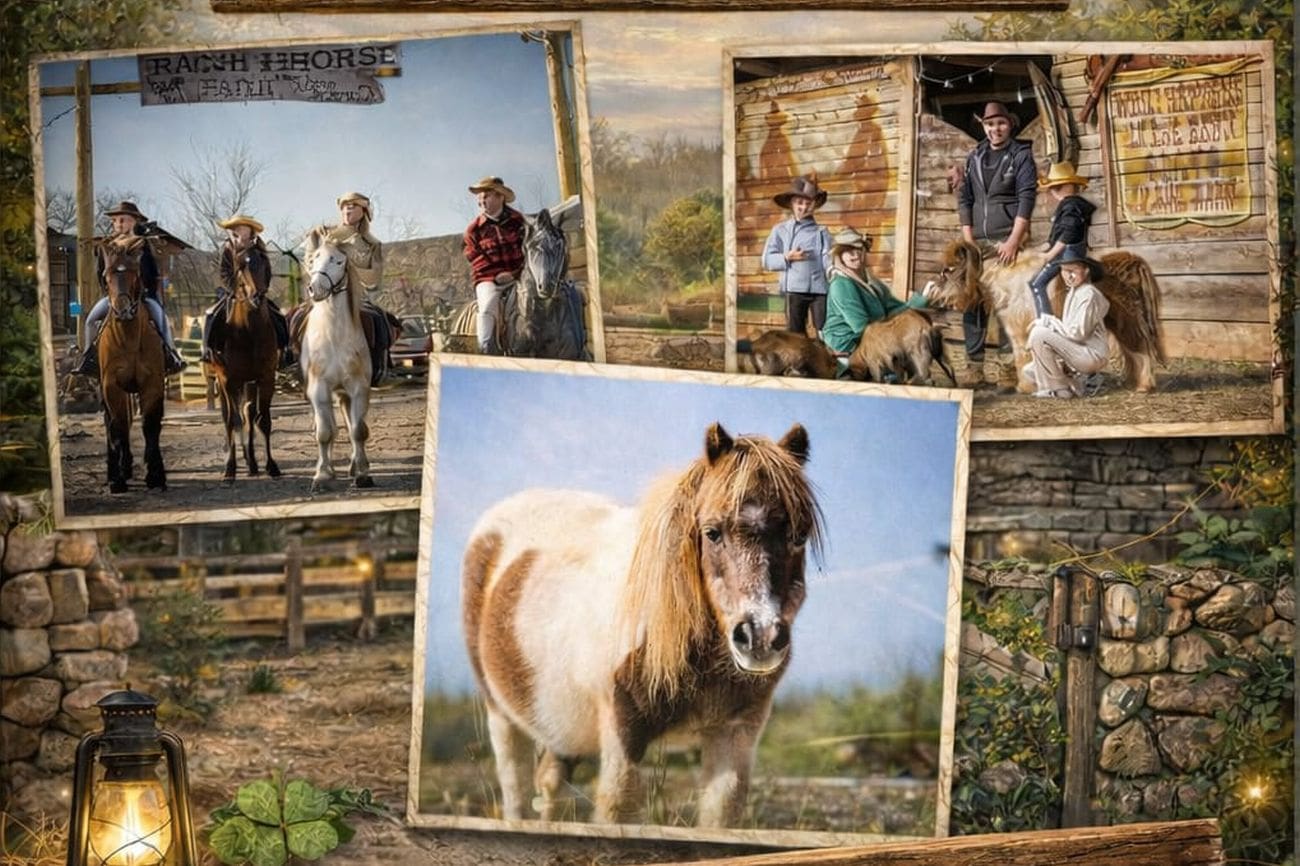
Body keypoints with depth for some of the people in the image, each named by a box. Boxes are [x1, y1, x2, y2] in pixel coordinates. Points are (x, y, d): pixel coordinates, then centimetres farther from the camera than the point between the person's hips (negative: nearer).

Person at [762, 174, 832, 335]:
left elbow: (827, 259, -3)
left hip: (820, 287, 0)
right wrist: (787, 258, -11)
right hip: (794, 289, 0)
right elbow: (767, 260, 5)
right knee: (795, 333, 5)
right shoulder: (780, 230, 9)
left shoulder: (821, 232, 7)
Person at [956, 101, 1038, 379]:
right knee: (971, 298, 0)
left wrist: (1013, 241, -16)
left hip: (1007, 238, -4)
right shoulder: (975, 157, 14)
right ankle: (974, 362, 4)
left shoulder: (1021, 155, 1)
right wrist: (968, 240, 1)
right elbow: (964, 198, 12)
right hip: (978, 240, 4)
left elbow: (1027, 198, -8)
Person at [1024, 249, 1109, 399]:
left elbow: (1078, 333, -21)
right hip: (1079, 354, 10)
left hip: (1092, 355, -10)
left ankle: (1057, 389, -15)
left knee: (1039, 334, -24)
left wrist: (1049, 321, -14)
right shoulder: (1072, 293, 15)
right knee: (1030, 371, 9)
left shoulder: (1089, 294, -14)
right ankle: (1074, 384, 8)